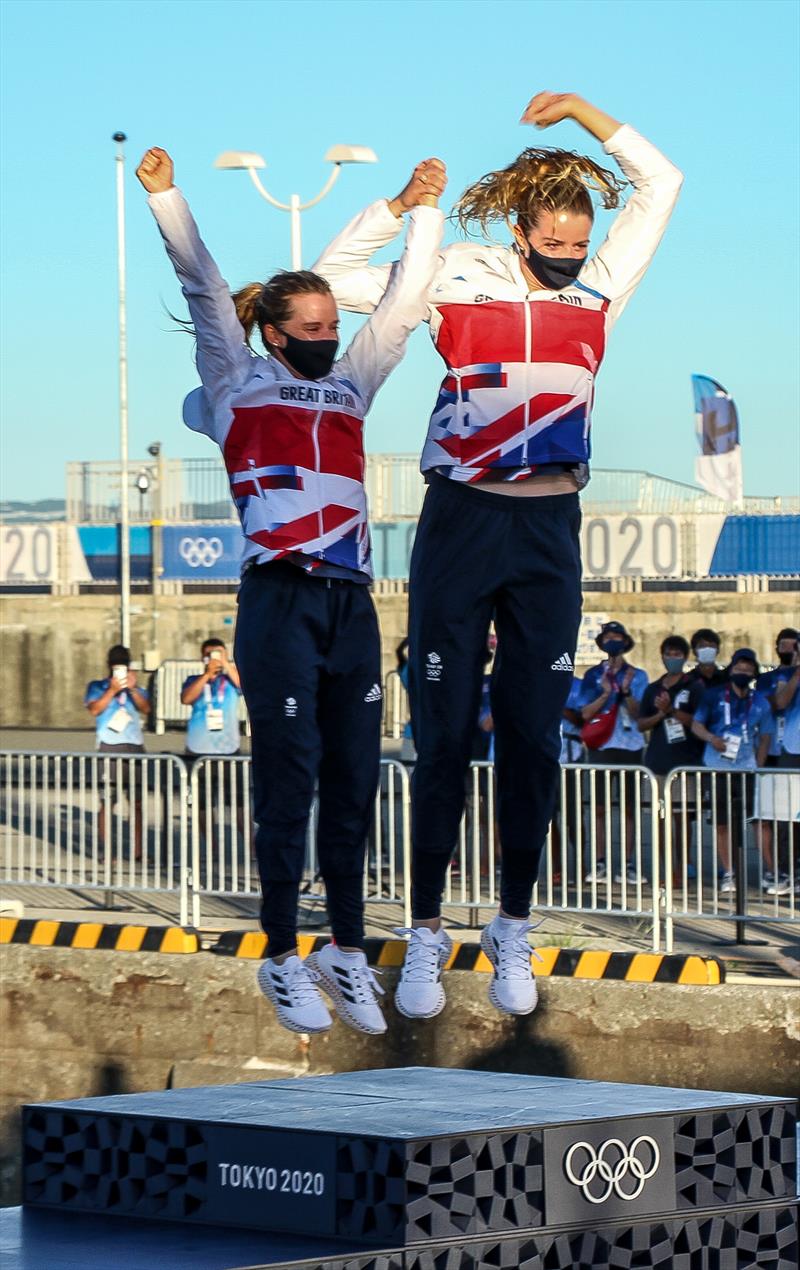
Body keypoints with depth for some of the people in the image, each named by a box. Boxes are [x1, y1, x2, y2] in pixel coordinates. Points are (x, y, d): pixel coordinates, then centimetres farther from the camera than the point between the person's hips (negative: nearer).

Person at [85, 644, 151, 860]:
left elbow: (146, 709, 2)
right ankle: (105, 851, -1)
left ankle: (138, 850, 5)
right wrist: (112, 690, -12)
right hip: (109, 747, -3)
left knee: (137, 801, 1)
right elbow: (94, 709, -6)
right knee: (106, 801, -5)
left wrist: (133, 689, -9)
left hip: (135, 745, 3)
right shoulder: (97, 687, 10)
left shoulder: (136, 688, 18)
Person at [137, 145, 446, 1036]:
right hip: (279, 601, -5)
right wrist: (164, 197, 0)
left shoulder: (350, 386, 20)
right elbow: (202, 288, 4)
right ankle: (282, 957, 1)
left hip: (351, 603, 5)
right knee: (290, 776, -6)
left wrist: (422, 211, 17)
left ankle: (346, 950, 12)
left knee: (354, 778, 4)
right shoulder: (237, 385, 10)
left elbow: (404, 303, 21)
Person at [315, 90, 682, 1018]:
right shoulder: (458, 281, -2)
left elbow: (659, 183, 12)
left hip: (549, 532, 3)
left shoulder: (601, 287, 5)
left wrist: (582, 111, 8)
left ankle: (513, 933, 14)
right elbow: (331, 279, 2)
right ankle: (426, 935, 6)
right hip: (460, 523, -2)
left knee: (534, 738, 5)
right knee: (443, 738, 0)